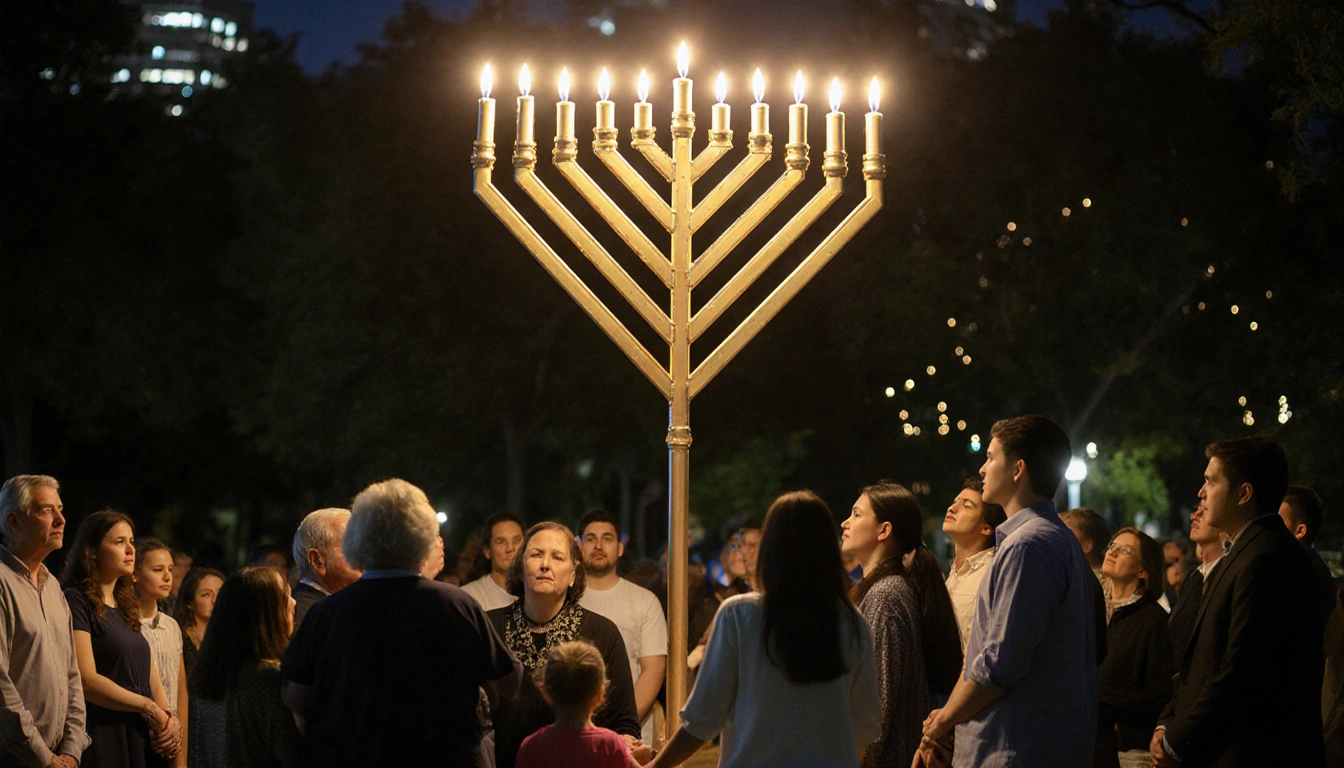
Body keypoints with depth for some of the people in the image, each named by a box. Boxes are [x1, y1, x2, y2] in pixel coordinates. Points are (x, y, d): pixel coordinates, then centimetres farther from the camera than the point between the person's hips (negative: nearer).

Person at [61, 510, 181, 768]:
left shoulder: (127, 607, 18)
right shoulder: (76, 601, -7)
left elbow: (151, 679, 14)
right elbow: (86, 681, -16)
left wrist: (169, 720, -5)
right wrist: (150, 708, -11)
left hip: (142, 737, 7)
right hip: (103, 739, -7)